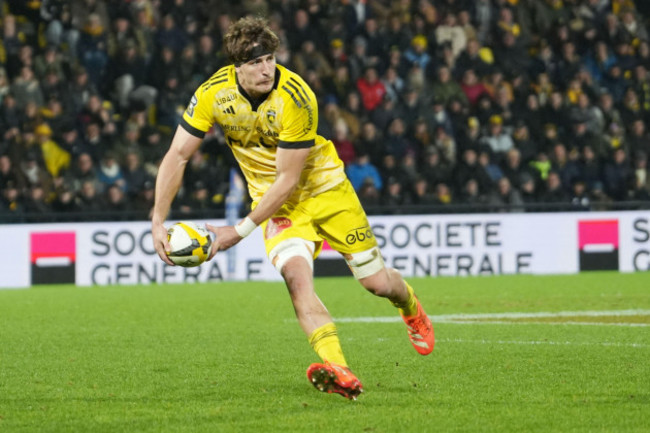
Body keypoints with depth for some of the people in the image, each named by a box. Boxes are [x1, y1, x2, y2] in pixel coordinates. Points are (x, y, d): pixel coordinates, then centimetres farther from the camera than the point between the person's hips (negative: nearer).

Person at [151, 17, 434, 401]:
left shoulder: (296, 98, -29)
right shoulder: (213, 94, -17)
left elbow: (288, 179, -25)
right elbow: (178, 156, -10)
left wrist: (241, 230, -24)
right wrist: (159, 222, -19)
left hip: (324, 187, -2)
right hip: (274, 200, 2)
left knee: (377, 282, 1)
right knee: (297, 275, -27)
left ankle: (410, 307, 41)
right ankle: (340, 373, -39)